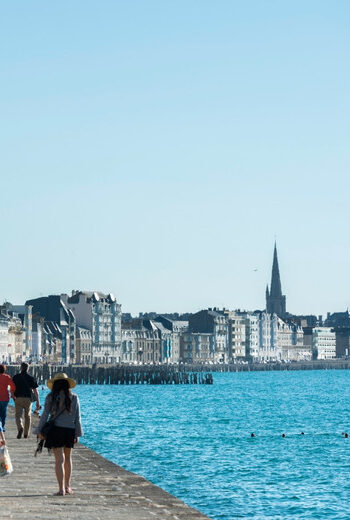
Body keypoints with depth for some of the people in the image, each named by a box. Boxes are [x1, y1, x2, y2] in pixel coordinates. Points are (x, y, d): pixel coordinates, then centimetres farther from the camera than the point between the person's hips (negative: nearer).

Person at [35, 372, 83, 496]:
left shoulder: (51, 397, -3)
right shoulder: (74, 398, 2)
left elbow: (45, 415, -5)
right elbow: (77, 418, 2)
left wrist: (39, 431, 2)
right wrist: (77, 434, 8)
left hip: (55, 430, -2)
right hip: (70, 430, 2)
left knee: (59, 460, -1)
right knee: (68, 458, 19)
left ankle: (61, 488, -7)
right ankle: (67, 487, 22)